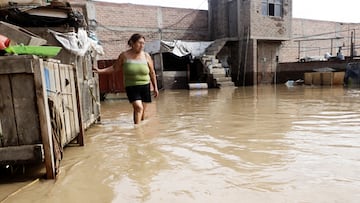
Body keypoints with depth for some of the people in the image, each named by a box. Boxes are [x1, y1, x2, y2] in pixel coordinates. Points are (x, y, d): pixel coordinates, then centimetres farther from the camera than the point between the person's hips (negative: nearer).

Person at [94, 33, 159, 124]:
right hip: (131, 87, -2)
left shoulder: (146, 56, 1)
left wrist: (155, 87, 7)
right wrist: (100, 71, -1)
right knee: (138, 107, -20)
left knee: (142, 110, 9)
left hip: (145, 86, 2)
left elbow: (152, 73, 6)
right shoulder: (124, 55, -2)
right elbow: (114, 68, 8)